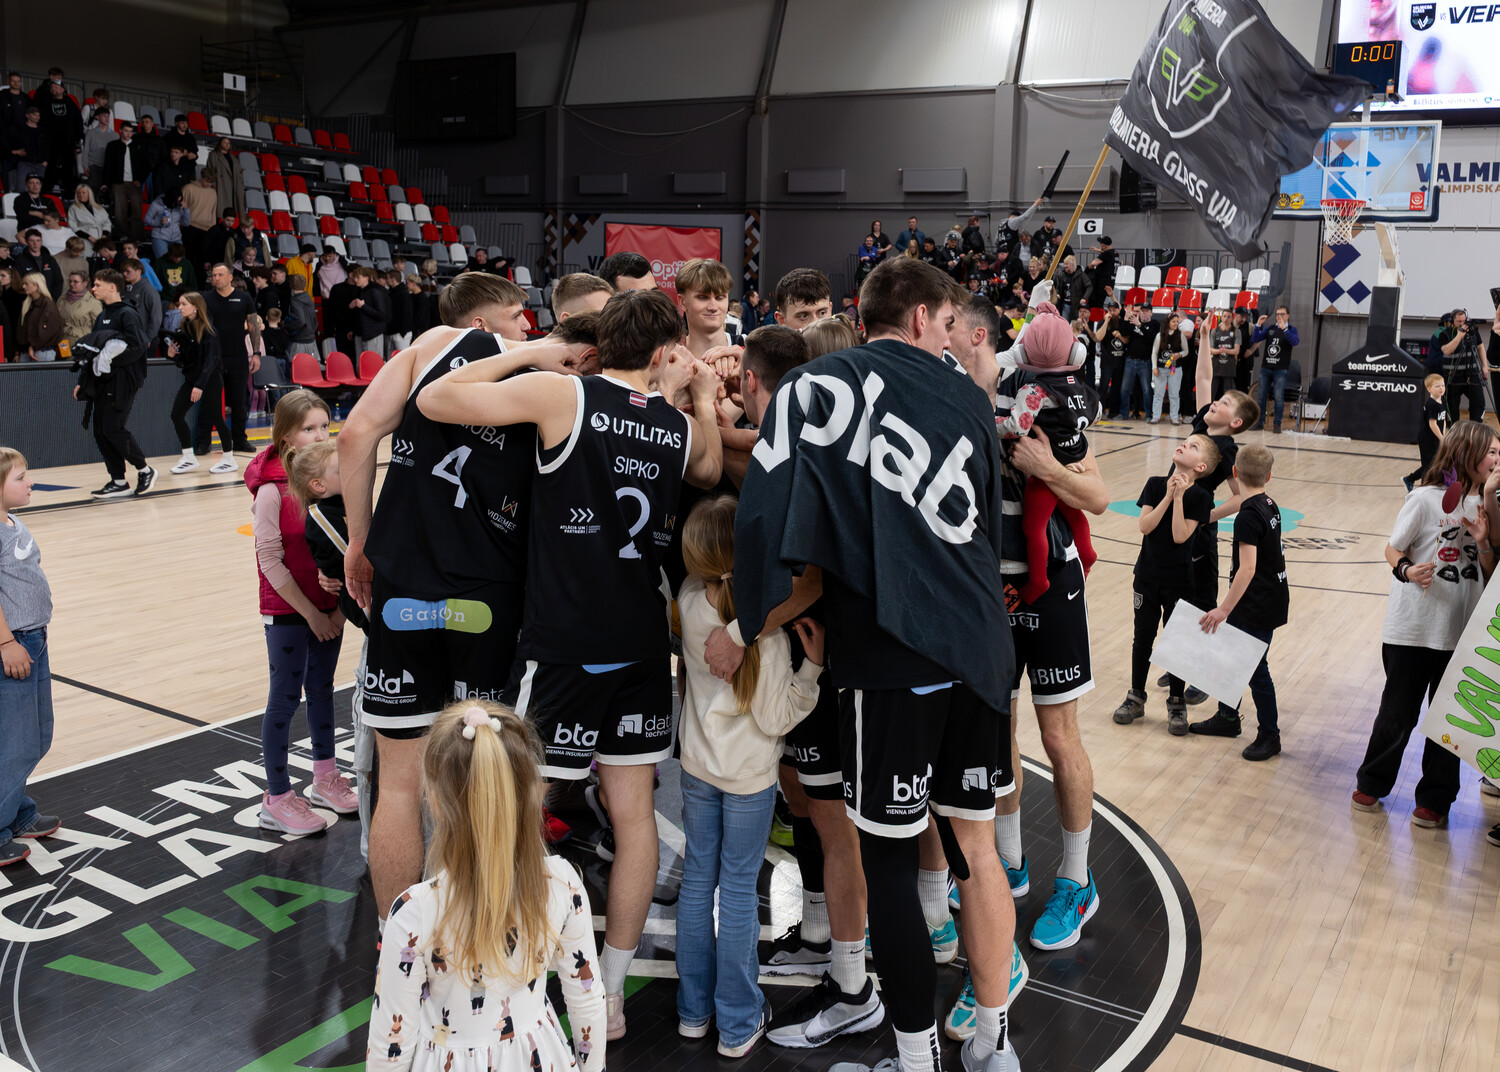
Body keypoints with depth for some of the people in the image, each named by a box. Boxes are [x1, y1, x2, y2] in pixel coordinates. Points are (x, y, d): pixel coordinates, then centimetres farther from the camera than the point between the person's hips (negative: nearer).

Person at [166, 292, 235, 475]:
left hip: (210, 379, -7)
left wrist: (200, 385, -24)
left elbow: (210, 359, -18)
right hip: (191, 378, 7)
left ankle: (229, 459, 11)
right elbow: (184, 359, 15)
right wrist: (172, 354, -7)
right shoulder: (184, 327, 7)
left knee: (215, 417, -3)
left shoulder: (207, 329, -13)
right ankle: (189, 458, 11)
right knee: (176, 414, 1)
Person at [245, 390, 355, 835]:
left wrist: (339, 606, -2)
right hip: (286, 612, -5)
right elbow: (270, 561, -15)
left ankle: (325, 779, 34)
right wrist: (309, 613, -12)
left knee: (321, 690, 18)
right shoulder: (271, 489, -17)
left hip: (328, 609, 6)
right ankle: (277, 799, 16)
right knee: (285, 698, 3)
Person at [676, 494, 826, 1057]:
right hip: (750, 776, -4)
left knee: (697, 878, 17)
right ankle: (738, 1024, 21)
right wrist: (813, 664, -22)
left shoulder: (690, 601, -14)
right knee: (739, 887, 8)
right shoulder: (768, 633, -27)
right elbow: (775, 719, -18)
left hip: (697, 763, 4)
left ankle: (693, 1009, 31)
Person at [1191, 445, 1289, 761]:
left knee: (1255, 668, 1)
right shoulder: (1270, 505, 5)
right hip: (1272, 596, 9)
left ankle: (1269, 737, 15)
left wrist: (1224, 610, -29)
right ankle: (1227, 717, 33)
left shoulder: (1248, 516, -24)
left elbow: (1247, 569, -29)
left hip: (1259, 605, -9)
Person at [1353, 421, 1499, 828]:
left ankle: (1435, 799, 25)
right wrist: (1407, 571, -25)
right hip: (1414, 630, -4)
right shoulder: (1426, 499, -10)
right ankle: (1371, 785, 28)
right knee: (1398, 713, 9)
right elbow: (1393, 549, -5)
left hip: (1461, 634, 4)